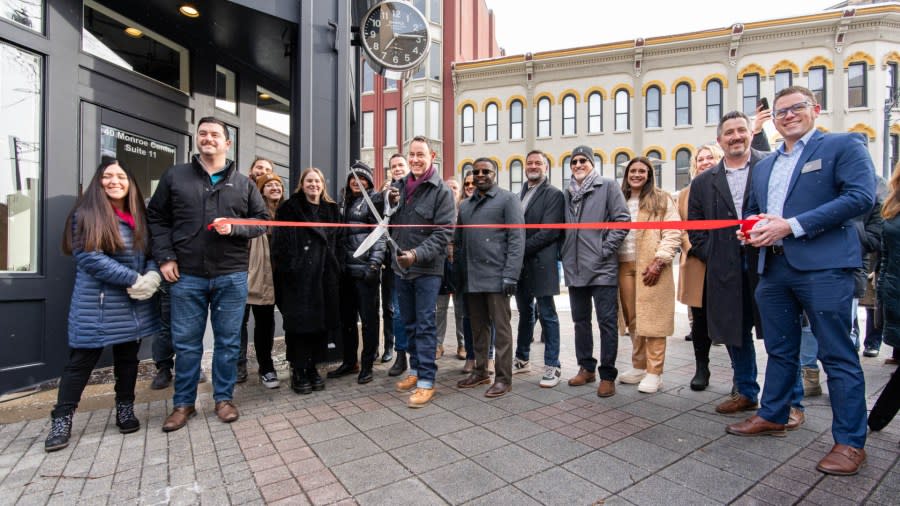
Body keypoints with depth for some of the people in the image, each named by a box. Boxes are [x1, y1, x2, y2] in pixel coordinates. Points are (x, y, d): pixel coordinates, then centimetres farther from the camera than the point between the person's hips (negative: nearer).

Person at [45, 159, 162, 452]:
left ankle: (126, 409, 27)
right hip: (96, 304, -4)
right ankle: (61, 419, 18)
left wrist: (152, 275, -13)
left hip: (135, 303, 4)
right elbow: (89, 256, -15)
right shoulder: (86, 214, -4)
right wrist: (134, 279, -20)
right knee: (82, 360, 3)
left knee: (128, 358, 13)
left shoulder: (140, 216, 11)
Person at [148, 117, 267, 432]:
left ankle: (224, 398, 23)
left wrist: (234, 227, -12)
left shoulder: (243, 183, 8)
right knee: (186, 343, 9)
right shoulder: (175, 176, 8)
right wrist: (165, 258, -2)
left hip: (231, 276, 0)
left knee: (228, 341, 8)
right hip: (186, 275, 1)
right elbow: (156, 217, 9)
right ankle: (183, 403, 25)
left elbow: (261, 221, 7)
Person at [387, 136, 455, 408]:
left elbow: (442, 233, -15)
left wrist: (417, 254, -28)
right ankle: (415, 370, 31)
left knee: (425, 324, -2)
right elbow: (389, 221, 17)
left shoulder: (441, 191, -9)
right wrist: (388, 200, -4)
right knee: (409, 323, 15)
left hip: (427, 268, -6)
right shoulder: (400, 185, 8)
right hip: (400, 267, 6)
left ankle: (426, 381, 7)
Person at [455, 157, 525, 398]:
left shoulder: (507, 199, -1)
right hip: (471, 278, 6)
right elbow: (459, 241, 17)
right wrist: (459, 274, 9)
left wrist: (510, 275, -17)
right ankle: (480, 371, 27)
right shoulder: (465, 205, 17)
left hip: (496, 276, -6)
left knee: (501, 327, 2)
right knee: (478, 327, 14)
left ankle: (503, 377, 13)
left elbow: (517, 239, -9)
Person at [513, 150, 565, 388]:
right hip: (520, 263, 7)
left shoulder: (553, 194, -5)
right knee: (525, 312, 16)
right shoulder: (520, 194, 16)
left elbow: (549, 231, -15)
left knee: (547, 315, 1)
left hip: (541, 263, -6)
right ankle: (522, 359, 30)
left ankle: (552, 366, 11)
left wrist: (522, 248, -16)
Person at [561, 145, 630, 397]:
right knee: (580, 320, 14)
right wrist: (565, 253, 8)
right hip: (574, 268, 6)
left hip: (602, 267, -5)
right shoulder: (567, 193, 14)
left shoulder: (608, 185, -1)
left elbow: (623, 219, -7)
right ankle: (586, 368, 28)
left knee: (607, 322, 0)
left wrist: (606, 249, -11)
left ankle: (607, 375, 12)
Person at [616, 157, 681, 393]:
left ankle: (654, 372, 6)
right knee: (633, 320, 9)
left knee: (652, 319, -3)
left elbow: (673, 234, -4)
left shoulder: (662, 200, 4)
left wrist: (659, 262, -14)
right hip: (625, 267, 4)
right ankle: (638, 367, 20)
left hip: (651, 267, -4)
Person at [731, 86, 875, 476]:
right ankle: (772, 415, 29)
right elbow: (753, 210, 25)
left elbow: (861, 196, -12)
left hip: (823, 266, -6)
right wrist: (750, 229, 2)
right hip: (773, 266, 6)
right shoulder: (764, 166, 20)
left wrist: (792, 225, -18)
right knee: (779, 350, 16)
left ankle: (850, 441, 12)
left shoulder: (844, 146, 2)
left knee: (837, 355, 0)